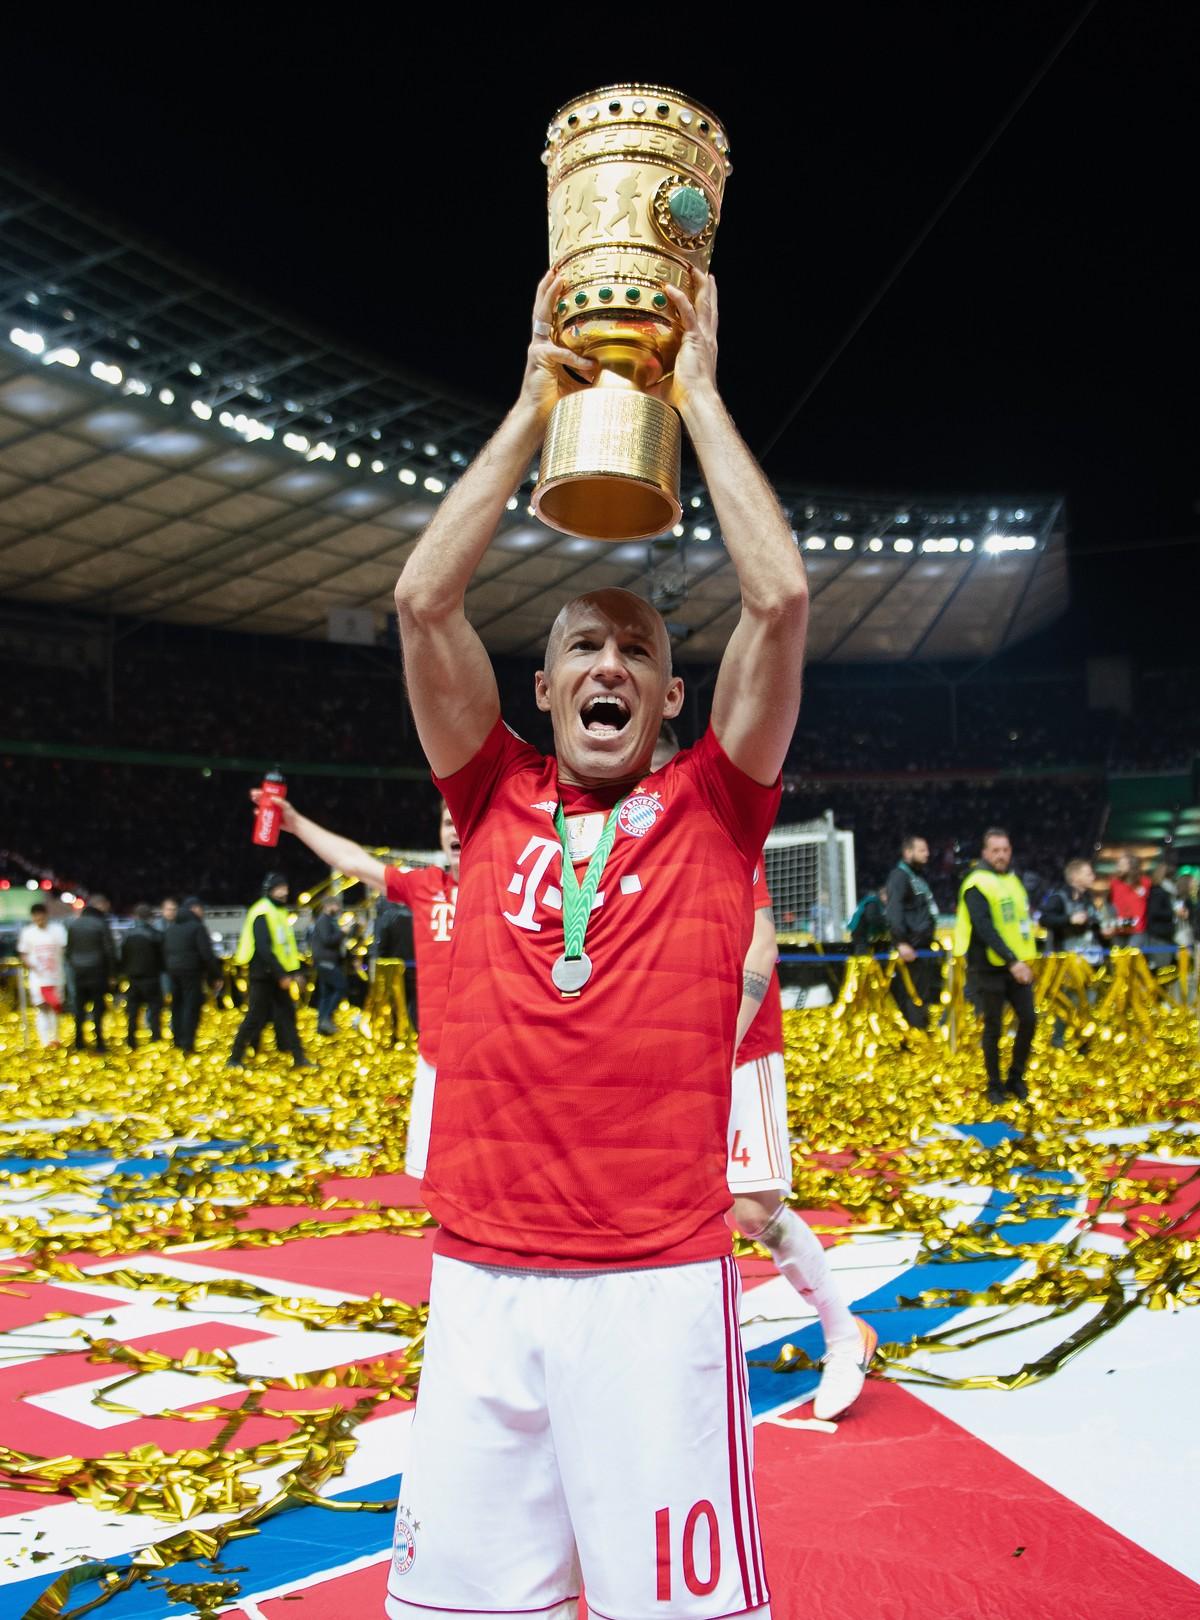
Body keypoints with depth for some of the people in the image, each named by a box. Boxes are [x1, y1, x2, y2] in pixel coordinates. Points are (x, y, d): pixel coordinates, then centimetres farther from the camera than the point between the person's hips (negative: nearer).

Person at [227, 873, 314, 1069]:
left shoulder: (279, 912, 15)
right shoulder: (262, 913, -15)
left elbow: (287, 945, 18)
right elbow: (264, 949, -22)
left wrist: (295, 971, 10)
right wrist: (281, 975, -23)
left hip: (277, 976, 9)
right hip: (263, 975, -9)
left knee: (286, 1015, 8)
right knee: (255, 1018, -4)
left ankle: (299, 1058, 11)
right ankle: (235, 1059, 6)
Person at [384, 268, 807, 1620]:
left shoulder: (712, 808, 5)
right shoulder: (495, 803, 10)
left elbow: (779, 597, -6)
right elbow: (423, 598, 0)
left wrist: (697, 393, 2)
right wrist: (536, 401, 4)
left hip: (657, 1281, -2)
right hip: (478, 1278, 2)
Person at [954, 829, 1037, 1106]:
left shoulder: (1012, 879, 12)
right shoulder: (977, 884, -14)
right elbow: (985, 928, -23)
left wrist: (1023, 959, 14)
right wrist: (1012, 961, -29)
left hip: (1016, 964, 7)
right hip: (988, 967, -7)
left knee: (1028, 1019, 2)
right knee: (994, 1028, 1)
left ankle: (1016, 1079, 18)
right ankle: (994, 1086, 14)